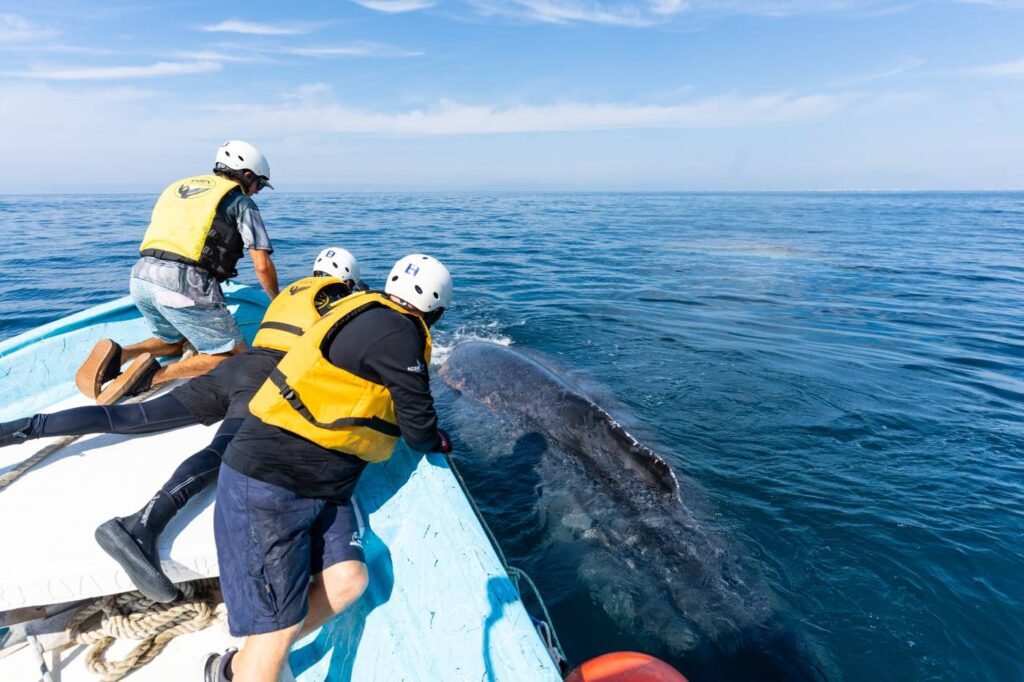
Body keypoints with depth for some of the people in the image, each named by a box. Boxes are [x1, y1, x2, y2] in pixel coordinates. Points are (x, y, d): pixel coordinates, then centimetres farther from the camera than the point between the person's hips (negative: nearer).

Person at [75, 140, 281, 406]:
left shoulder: (177, 187, 27)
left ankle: (117, 354, 3)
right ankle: (155, 375, -15)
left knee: (174, 342, 30)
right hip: (185, 285, -7)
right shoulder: (239, 201, 8)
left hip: (141, 277, 7)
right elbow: (263, 265, 1)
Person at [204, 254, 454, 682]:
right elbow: (418, 427, -10)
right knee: (279, 624, -6)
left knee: (347, 580, 0)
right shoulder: (397, 331, -18)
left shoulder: (371, 316, 9)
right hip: (266, 485, -9)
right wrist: (436, 443, 11)